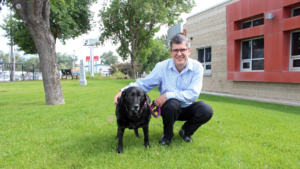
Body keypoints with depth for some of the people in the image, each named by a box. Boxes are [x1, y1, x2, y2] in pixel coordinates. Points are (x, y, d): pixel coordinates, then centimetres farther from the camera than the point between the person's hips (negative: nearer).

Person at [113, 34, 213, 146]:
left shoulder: (197, 67, -12)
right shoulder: (162, 67, -9)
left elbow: (193, 94, -22)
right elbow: (143, 84, -4)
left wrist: (168, 95, -28)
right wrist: (124, 91, -20)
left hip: (187, 109, 1)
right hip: (170, 108, -1)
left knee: (207, 110, -28)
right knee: (172, 103, -36)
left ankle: (186, 131, 5)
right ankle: (167, 135, -4)